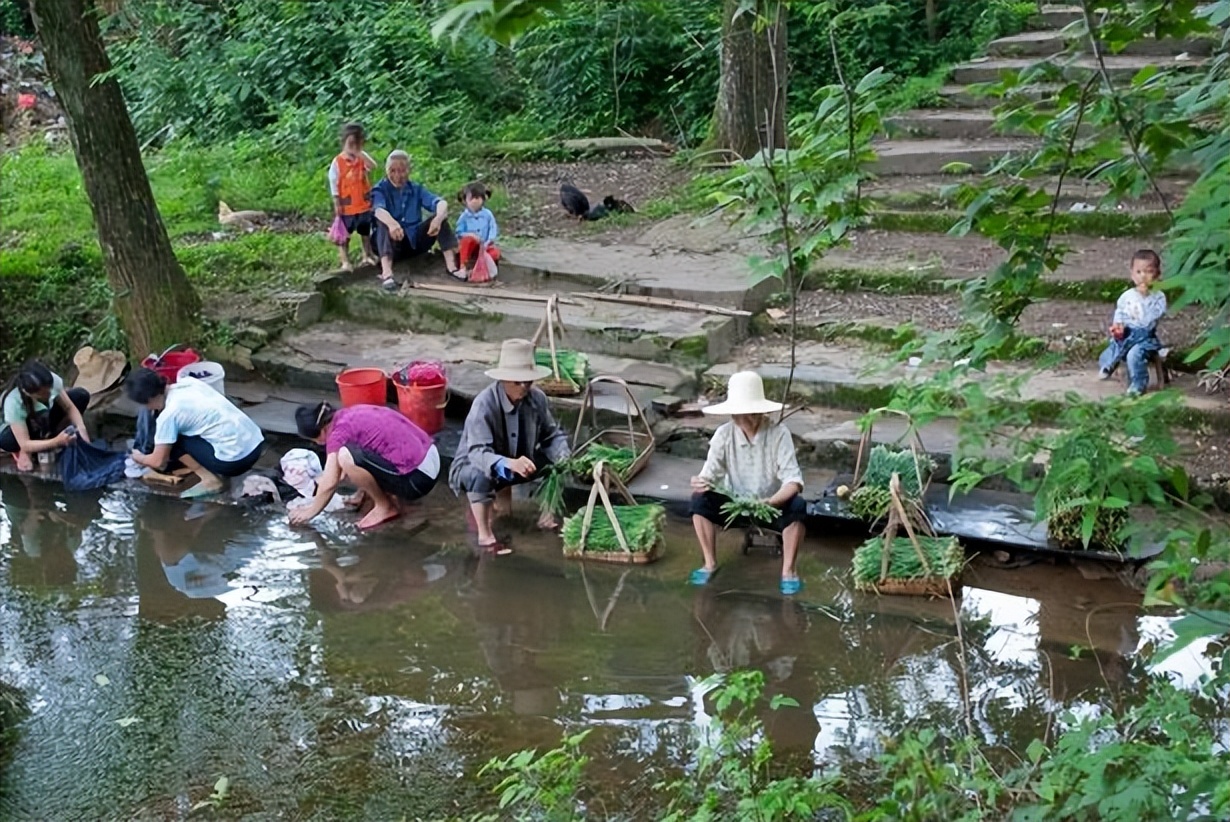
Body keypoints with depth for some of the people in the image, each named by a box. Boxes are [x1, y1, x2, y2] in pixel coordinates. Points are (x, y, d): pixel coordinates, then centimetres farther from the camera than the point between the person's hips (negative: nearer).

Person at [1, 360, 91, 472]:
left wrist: (81, 428, -38)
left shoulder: (53, 380, -32)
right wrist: (56, 442, -56)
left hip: (45, 420, 4)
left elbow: (70, 407, -18)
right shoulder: (13, 403, -41)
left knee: (81, 395, -17)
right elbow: (25, 444, -41)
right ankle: (23, 452, -7)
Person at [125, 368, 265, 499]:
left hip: (235, 459, -8)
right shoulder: (188, 381, 10)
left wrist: (139, 458, 23)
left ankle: (210, 479, 2)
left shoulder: (168, 414, -9)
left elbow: (158, 462, 0)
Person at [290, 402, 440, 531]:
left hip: (416, 478, -10)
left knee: (346, 457, -19)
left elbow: (330, 484, -11)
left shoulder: (339, 432, -12)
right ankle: (391, 496, 15)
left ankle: (386, 507, -1)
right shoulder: (351, 415, 14)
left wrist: (311, 511, 3)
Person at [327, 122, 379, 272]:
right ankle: (345, 261, 10)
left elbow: (373, 166, -25)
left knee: (366, 232, 18)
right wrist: (337, 205, -12)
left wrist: (359, 153, -29)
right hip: (346, 207, -3)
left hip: (364, 204, 3)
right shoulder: (337, 162, -13)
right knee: (345, 235, 4)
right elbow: (334, 185, -11)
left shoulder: (362, 157, -4)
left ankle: (368, 256, 33)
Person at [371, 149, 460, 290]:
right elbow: (379, 210, -30)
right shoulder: (380, 190, -5)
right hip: (393, 244, -3)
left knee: (441, 216, -12)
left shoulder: (416, 189, 4)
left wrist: (438, 218, -39)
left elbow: (441, 202, -14)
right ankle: (386, 274, -51)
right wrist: (392, 223, -53)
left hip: (415, 241, 3)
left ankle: (451, 265, -23)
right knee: (383, 222, -32)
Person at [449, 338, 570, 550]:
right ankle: (485, 535, -20)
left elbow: (552, 435, -5)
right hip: (472, 466, -6)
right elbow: (477, 452, -40)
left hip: (516, 464, 6)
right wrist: (509, 463, -59)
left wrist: (565, 458, -28)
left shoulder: (537, 398, -16)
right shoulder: (484, 403, -32)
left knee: (558, 462, -9)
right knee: (481, 475, -39)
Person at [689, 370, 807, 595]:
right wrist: (700, 482, -42)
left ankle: (788, 570, -14)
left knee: (797, 506, -33)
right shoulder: (723, 434, -15)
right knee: (700, 500, -24)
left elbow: (794, 480, -26)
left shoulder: (779, 433, -21)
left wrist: (771, 502, -44)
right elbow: (710, 474, -17)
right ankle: (710, 563, -6)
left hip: (772, 506, -2)